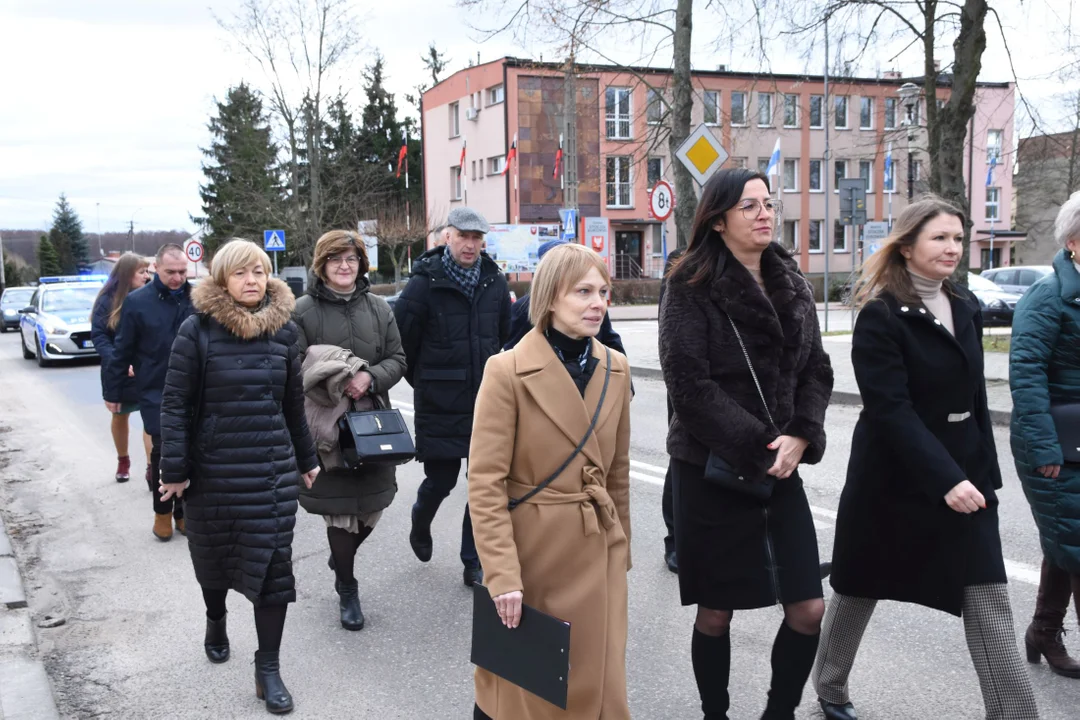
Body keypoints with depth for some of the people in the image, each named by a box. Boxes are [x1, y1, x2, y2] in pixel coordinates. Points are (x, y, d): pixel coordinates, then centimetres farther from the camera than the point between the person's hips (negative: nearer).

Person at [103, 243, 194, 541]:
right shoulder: (137, 301, -6)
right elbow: (122, 351, -2)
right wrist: (112, 392, 2)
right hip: (155, 393, -2)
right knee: (163, 451, 0)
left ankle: (183, 510, 24)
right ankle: (162, 512, 20)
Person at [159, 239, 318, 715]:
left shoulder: (284, 330, 2)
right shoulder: (198, 330, -8)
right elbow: (175, 403, -8)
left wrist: (306, 459, 15)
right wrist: (174, 469, -11)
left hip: (272, 469, 2)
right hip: (213, 469, -1)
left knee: (273, 563, -2)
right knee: (214, 555, 16)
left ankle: (268, 669, 9)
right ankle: (216, 622, 47)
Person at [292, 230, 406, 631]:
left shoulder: (378, 308, 8)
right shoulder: (304, 311, -3)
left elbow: (397, 360, 7)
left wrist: (370, 377, -12)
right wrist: (332, 378, -20)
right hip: (326, 423, -3)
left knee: (372, 507, 8)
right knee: (339, 508, 1)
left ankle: (342, 557, 40)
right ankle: (347, 591, 20)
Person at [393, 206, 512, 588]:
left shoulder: (495, 282, 3)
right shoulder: (425, 284, -11)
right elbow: (401, 338, -5)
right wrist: (424, 381, 5)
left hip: (487, 402, 4)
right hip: (439, 406, -3)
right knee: (440, 479, 5)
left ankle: (475, 562, 19)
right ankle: (420, 523, 40)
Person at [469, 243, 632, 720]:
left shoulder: (616, 369, 4)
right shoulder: (508, 371, -14)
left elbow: (617, 471, 11)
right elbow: (485, 483, -15)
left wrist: (621, 552, 14)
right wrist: (503, 575, -20)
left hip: (598, 556, 5)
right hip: (531, 552, -4)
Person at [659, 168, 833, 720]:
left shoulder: (791, 285, 10)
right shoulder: (691, 288, -7)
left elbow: (816, 370, 7)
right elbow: (689, 384, -15)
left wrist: (800, 436, -10)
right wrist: (757, 445, -17)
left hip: (781, 467, 5)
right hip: (712, 467, -5)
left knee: (808, 609, 4)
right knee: (716, 612, 7)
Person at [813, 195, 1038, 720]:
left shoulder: (966, 308, 7)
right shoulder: (880, 316, -13)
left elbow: (975, 398, 12)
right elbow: (891, 410, -21)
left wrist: (985, 474, 9)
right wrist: (945, 480, -27)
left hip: (963, 472, 5)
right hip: (893, 476, -5)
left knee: (988, 602, 1)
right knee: (861, 589, 13)